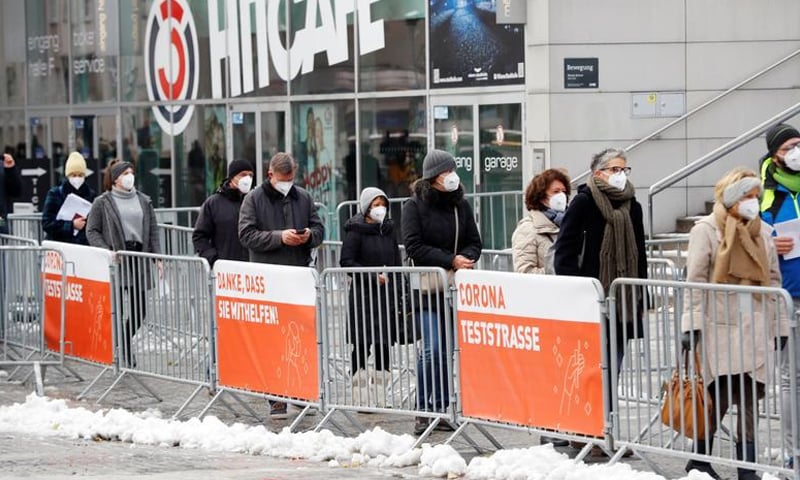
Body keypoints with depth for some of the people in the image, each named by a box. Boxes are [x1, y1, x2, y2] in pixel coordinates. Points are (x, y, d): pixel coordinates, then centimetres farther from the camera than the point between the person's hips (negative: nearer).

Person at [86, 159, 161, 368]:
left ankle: (124, 345, 23)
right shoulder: (102, 202, 2)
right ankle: (119, 351, 3)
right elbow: (92, 231, 1)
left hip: (139, 259, 4)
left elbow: (153, 231, 15)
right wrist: (107, 251, -14)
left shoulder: (144, 201, 15)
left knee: (139, 308, 3)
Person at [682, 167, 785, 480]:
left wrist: (779, 325, 14)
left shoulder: (763, 232, 14)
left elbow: (773, 279, 17)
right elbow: (695, 281, -5)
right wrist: (692, 325, -12)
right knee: (721, 396, -8)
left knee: (750, 398, 3)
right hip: (720, 325, -5)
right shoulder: (707, 230, -2)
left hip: (755, 327, 5)